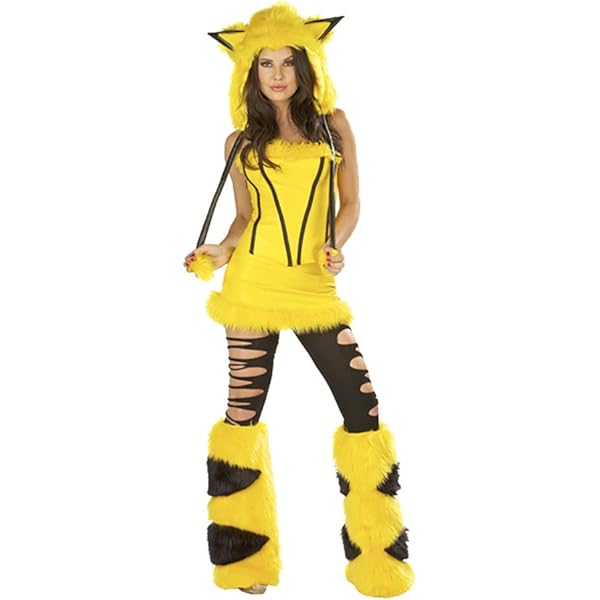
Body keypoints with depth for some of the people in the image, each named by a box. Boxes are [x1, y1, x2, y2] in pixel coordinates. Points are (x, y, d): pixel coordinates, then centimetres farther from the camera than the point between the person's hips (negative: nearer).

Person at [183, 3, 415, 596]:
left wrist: (336, 246, -9)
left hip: (316, 288, 0)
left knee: (363, 410, -3)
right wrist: (221, 252, -6)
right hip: (253, 286, 0)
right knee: (243, 413, 5)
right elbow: (245, 216, 13)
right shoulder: (240, 142, 7)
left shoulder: (333, 124, 7)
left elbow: (350, 203, 8)